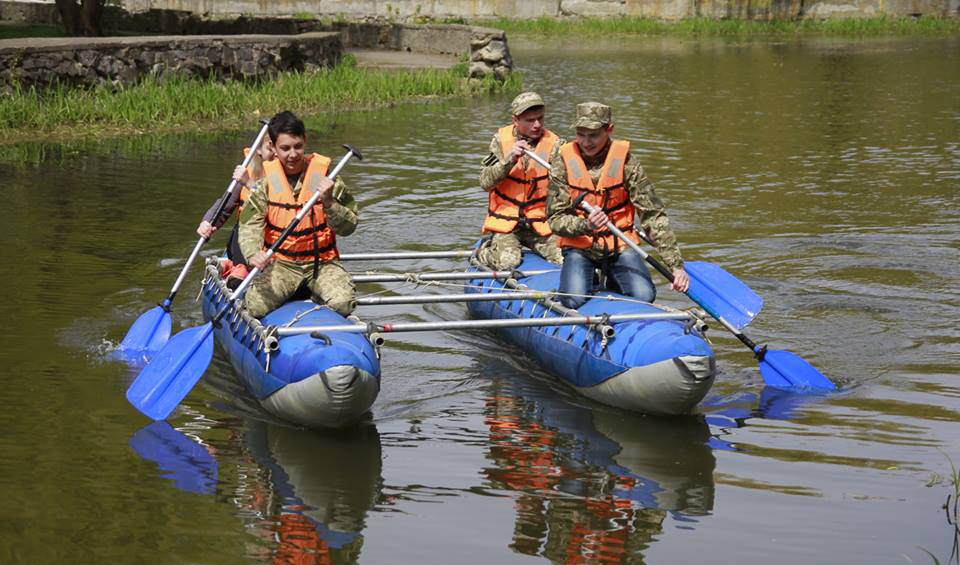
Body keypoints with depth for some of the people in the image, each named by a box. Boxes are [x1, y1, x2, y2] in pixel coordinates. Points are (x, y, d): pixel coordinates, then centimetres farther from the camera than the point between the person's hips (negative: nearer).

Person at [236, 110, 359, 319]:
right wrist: (253, 253, -32)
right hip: (280, 264, 1)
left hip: (322, 262, 0)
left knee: (343, 303, -26)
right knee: (255, 305, -23)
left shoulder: (324, 177, -4)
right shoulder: (265, 182, -2)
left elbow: (349, 226, -4)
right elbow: (250, 225, -11)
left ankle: (317, 294, 10)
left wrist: (329, 203, -23)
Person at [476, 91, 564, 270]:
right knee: (507, 262, -23)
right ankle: (484, 250, 12)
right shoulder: (501, 139, 0)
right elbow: (485, 182, -7)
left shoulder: (554, 144, -1)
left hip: (540, 223, 1)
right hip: (505, 221, -1)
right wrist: (509, 159, -20)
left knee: (566, 260, -17)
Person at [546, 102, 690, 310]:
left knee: (644, 297, -19)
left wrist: (676, 265, -16)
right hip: (579, 247, -1)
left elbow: (653, 215, -9)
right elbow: (556, 220, -8)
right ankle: (589, 276, 13)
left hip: (620, 246, 1)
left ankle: (613, 279, 16)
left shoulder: (625, 161, -8)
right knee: (574, 300, -24)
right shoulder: (563, 162, -7)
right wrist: (586, 226, -31)